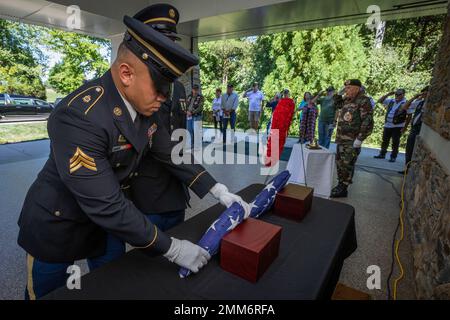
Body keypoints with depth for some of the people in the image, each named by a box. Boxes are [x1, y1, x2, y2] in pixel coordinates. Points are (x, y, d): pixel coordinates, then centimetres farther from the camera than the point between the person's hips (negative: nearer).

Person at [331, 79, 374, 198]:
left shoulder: (363, 101, -11)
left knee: (347, 164, -3)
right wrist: (337, 95, 14)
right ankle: (341, 184, 27)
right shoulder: (347, 100, 13)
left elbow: (367, 122, -17)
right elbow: (338, 106, 34)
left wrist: (359, 139, -20)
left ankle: (343, 189, 7)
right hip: (341, 139, 8)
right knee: (339, 162, 14)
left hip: (352, 141, -8)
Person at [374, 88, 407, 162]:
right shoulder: (391, 101, 9)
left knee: (395, 142, 1)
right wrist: (388, 94, -1)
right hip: (387, 125, 5)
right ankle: (382, 154, 23)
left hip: (397, 126, -5)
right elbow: (380, 101, 10)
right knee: (385, 140, 12)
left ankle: (393, 157, 8)